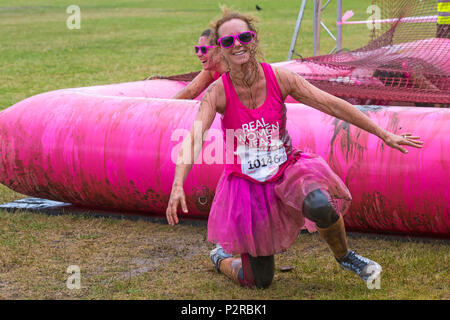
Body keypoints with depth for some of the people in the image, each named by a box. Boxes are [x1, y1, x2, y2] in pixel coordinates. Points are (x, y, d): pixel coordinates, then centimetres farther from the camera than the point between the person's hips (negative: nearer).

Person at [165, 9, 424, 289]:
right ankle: (221, 258, 39)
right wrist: (178, 186, -45)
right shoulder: (217, 92, -15)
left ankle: (344, 257, -3)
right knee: (260, 282, 3)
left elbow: (332, 104, -8)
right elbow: (193, 139, -28)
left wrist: (384, 134, -9)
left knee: (320, 205, -35)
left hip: (286, 170, 1)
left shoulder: (279, 79, -11)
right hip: (246, 183, -1)